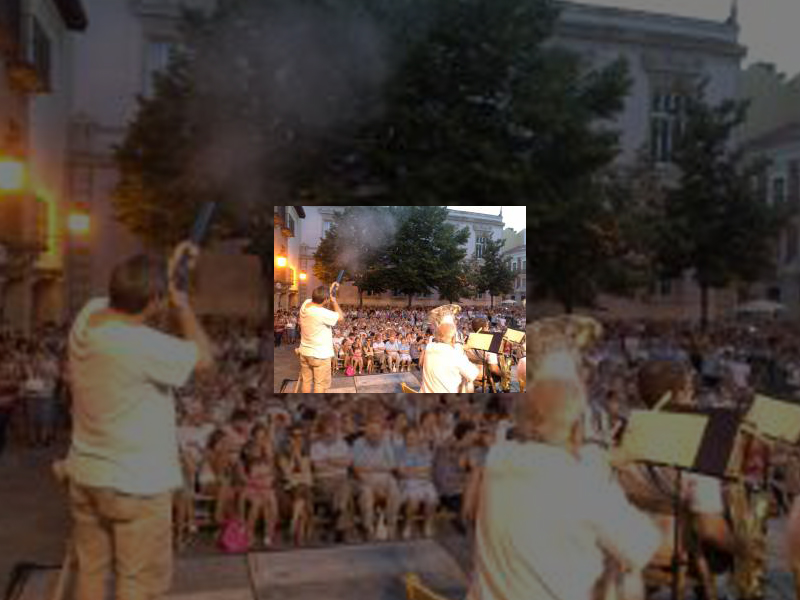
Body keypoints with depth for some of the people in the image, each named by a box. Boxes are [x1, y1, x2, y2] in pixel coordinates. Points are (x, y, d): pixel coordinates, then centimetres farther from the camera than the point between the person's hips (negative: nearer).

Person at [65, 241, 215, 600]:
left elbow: (128, 298, 16)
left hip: (85, 476, 8)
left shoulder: (87, 317, -5)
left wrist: (169, 270, 13)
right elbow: (204, 358, -15)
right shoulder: (143, 345, -28)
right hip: (135, 485, -8)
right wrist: (182, 305, -5)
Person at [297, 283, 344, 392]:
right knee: (320, 384, 6)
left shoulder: (305, 304, -7)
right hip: (320, 354, -7)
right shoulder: (322, 313, -28)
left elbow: (317, 299, 16)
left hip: (305, 352, 7)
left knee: (306, 381, 18)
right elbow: (341, 317, -14)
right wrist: (333, 299, -6)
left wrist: (330, 291, 12)